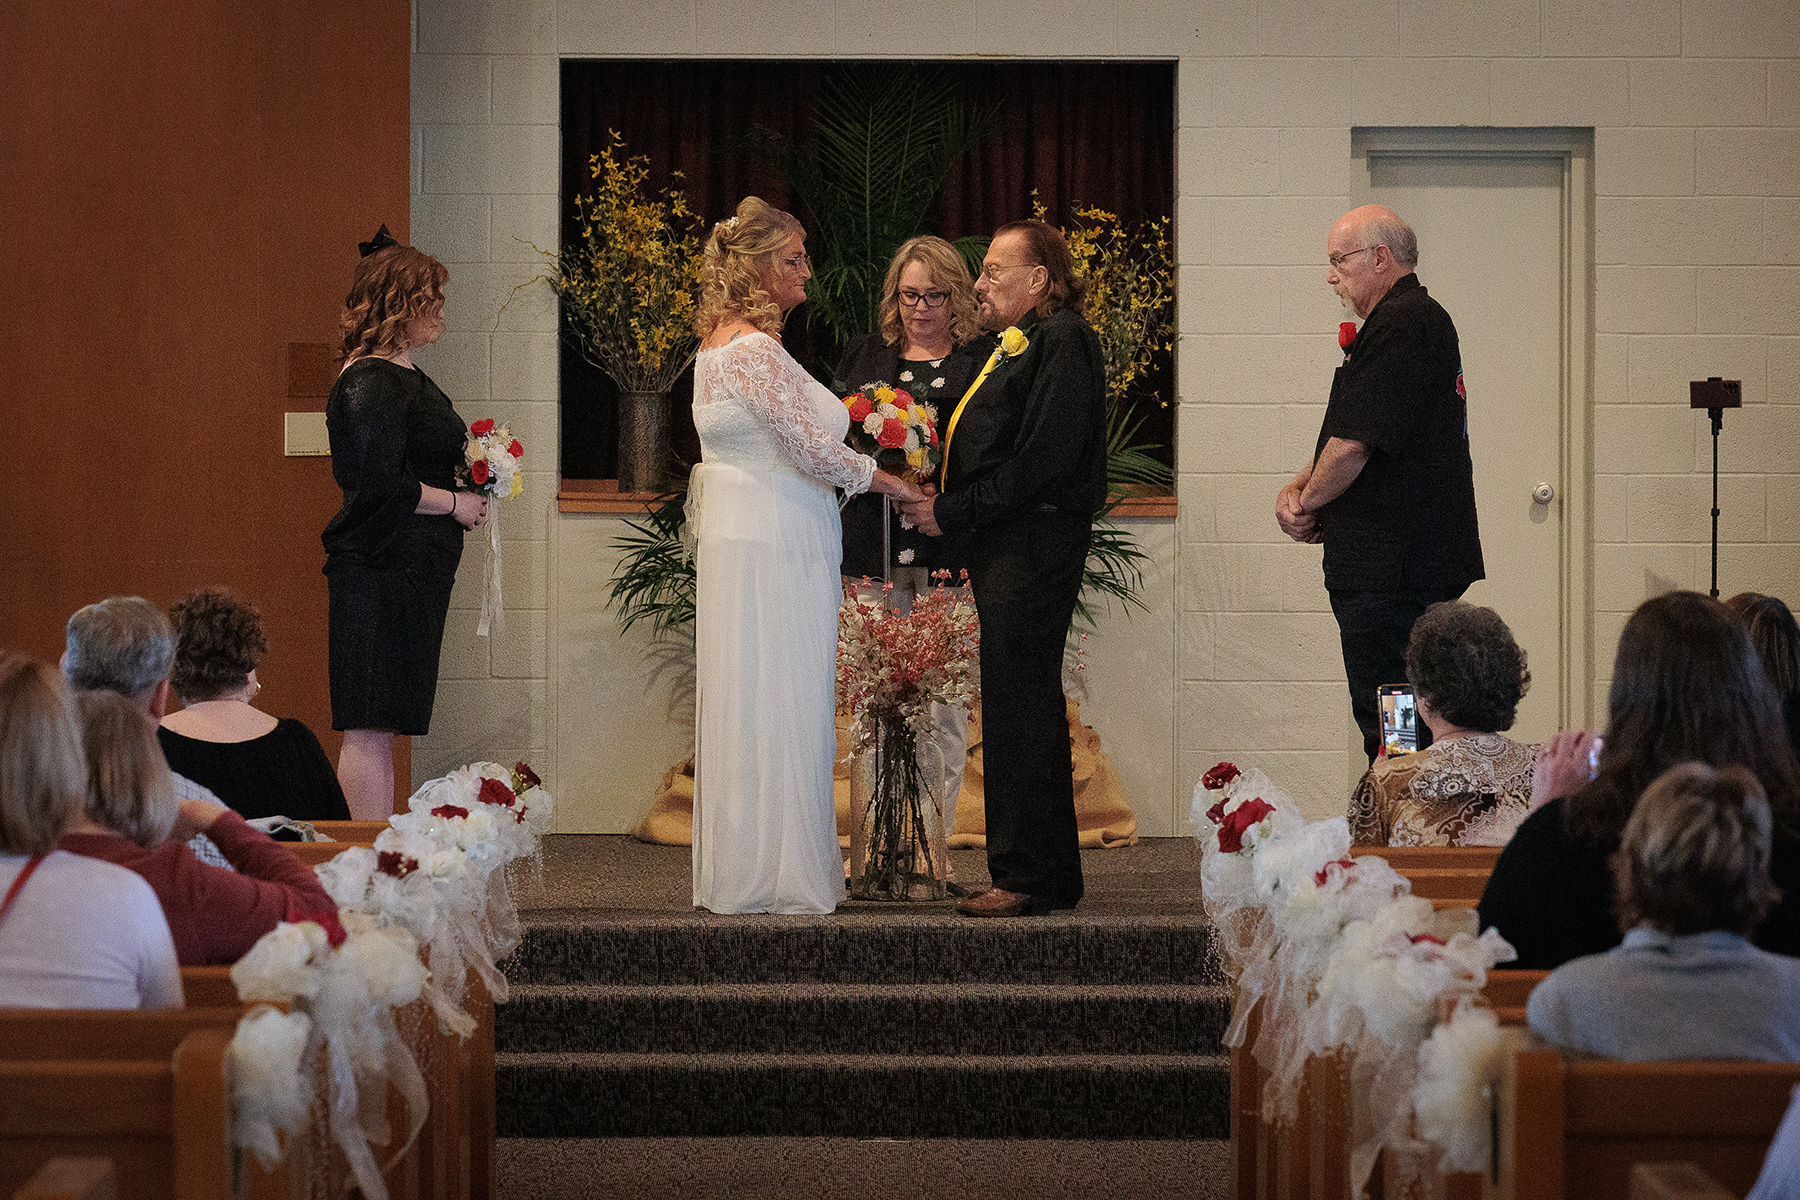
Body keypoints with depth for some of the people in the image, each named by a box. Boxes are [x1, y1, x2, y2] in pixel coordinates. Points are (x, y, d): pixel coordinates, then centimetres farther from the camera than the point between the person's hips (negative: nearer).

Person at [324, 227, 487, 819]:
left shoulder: (407, 378, 18)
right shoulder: (370, 383, -14)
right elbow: (380, 483, -22)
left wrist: (470, 458, 12)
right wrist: (456, 503, -11)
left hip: (412, 570, 11)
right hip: (381, 569, -11)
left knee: (379, 727, 11)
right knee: (369, 728, -9)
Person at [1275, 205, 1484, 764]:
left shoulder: (1402, 325, -15)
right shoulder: (1418, 318, 20)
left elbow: (1353, 445, -20)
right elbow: (1352, 438, 25)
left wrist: (1307, 501, -3)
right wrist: (1299, 485, 7)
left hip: (1391, 572, -11)